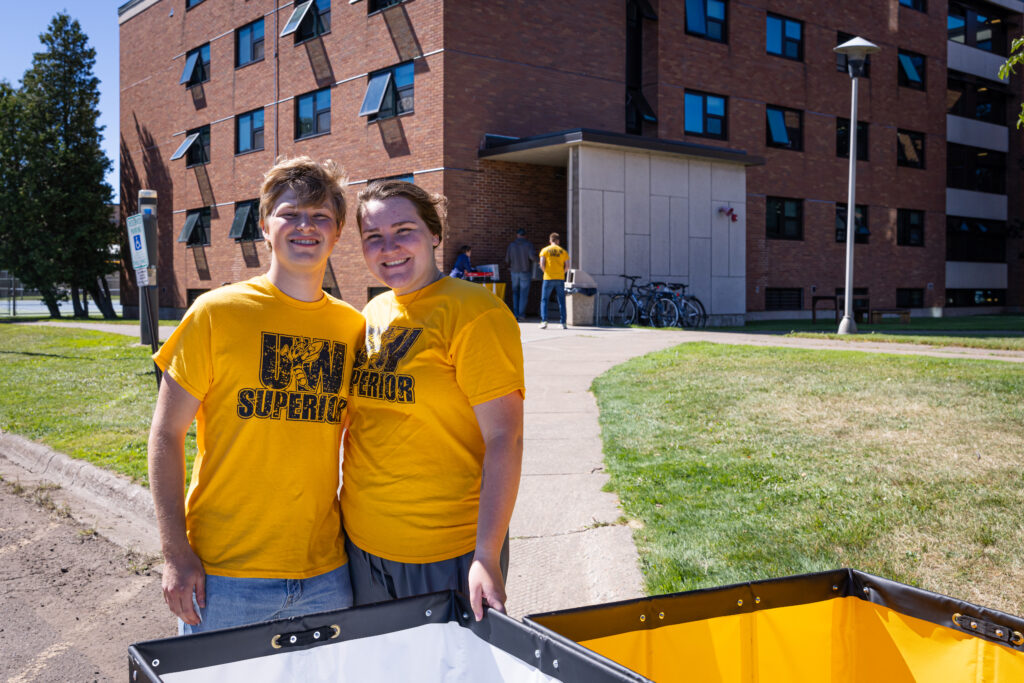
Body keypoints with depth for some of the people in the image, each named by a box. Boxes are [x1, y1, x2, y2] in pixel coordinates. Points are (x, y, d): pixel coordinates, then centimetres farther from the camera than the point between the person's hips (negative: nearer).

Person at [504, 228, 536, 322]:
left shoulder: (511, 245, 4)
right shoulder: (528, 244, -6)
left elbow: (507, 260, 5)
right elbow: (532, 256, -19)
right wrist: (535, 259, 4)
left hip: (514, 272, 3)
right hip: (525, 272, -3)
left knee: (515, 293, 13)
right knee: (524, 294, 1)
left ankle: (515, 314, 8)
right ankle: (521, 315, -3)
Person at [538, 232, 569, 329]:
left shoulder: (545, 250, 2)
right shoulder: (563, 251, 6)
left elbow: (542, 264, -7)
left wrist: (546, 272, 9)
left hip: (548, 278, -1)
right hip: (560, 279, 1)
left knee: (544, 300, 6)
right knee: (561, 301, 7)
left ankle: (544, 321, -6)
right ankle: (563, 323, 4)